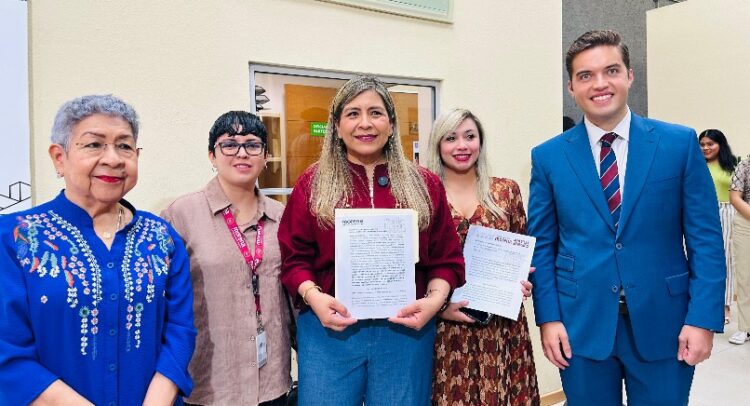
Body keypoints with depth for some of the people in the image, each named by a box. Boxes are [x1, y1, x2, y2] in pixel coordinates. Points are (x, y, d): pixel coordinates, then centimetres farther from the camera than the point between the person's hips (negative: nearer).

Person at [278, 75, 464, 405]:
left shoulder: (425, 185, 7)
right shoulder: (312, 184, 4)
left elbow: (445, 258, 6)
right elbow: (294, 257, 3)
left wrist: (434, 299, -10)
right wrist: (313, 295, -14)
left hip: (406, 329, 2)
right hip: (330, 327, -1)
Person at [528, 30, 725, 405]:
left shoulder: (680, 143, -1)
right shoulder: (548, 156, 0)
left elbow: (705, 237, -1)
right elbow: (542, 245, 1)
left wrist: (703, 318, -7)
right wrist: (548, 318, -5)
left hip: (664, 322, 0)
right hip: (581, 324, 0)